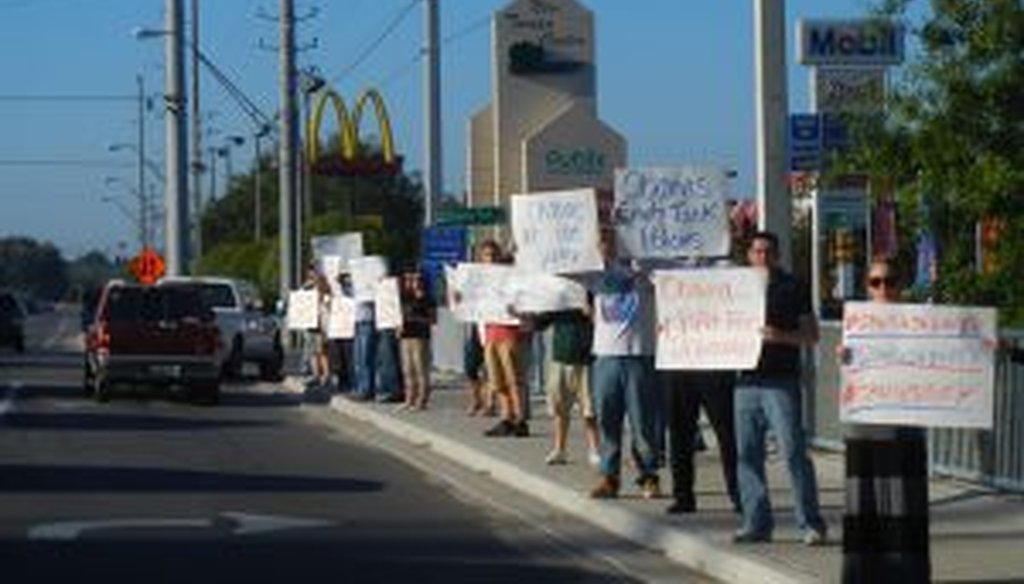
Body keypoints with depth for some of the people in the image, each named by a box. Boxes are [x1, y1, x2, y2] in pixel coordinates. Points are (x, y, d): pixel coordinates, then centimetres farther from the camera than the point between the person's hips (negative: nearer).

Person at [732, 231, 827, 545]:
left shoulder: (791, 288, 2)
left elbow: (812, 334, 0)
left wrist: (780, 336, -16)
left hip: (781, 381, -5)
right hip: (747, 381, 5)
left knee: (793, 451, -9)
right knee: (746, 454, 4)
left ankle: (811, 523, -6)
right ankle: (757, 523, 12)